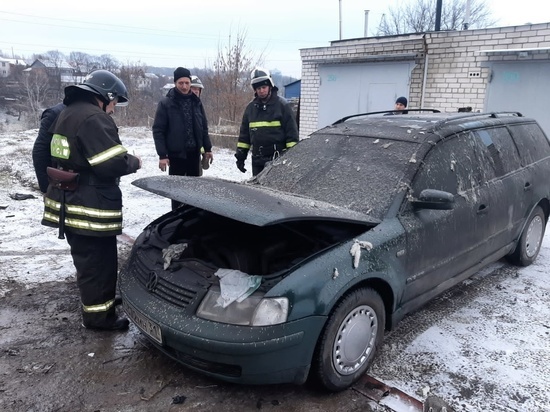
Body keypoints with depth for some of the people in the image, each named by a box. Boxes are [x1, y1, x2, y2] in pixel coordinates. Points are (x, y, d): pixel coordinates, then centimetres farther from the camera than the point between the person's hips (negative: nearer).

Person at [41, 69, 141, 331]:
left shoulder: (67, 113, 15)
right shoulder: (94, 118, -19)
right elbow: (113, 164, -25)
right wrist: (134, 162, -5)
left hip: (69, 203, 11)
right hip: (89, 207, -10)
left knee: (86, 258, 22)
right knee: (98, 261, 1)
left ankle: (97, 301, 38)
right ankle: (98, 315, 12)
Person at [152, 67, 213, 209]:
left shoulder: (196, 102, 7)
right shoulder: (166, 103, -7)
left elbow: (204, 127, 13)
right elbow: (158, 130, -8)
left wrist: (207, 148, 10)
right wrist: (162, 155, -14)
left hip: (194, 153, 4)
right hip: (176, 154, -4)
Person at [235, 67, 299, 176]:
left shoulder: (282, 105, -4)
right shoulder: (251, 107, 11)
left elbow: (292, 132, -5)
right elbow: (244, 134, 16)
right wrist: (240, 155, 13)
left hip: (278, 159, -5)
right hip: (257, 160, 5)